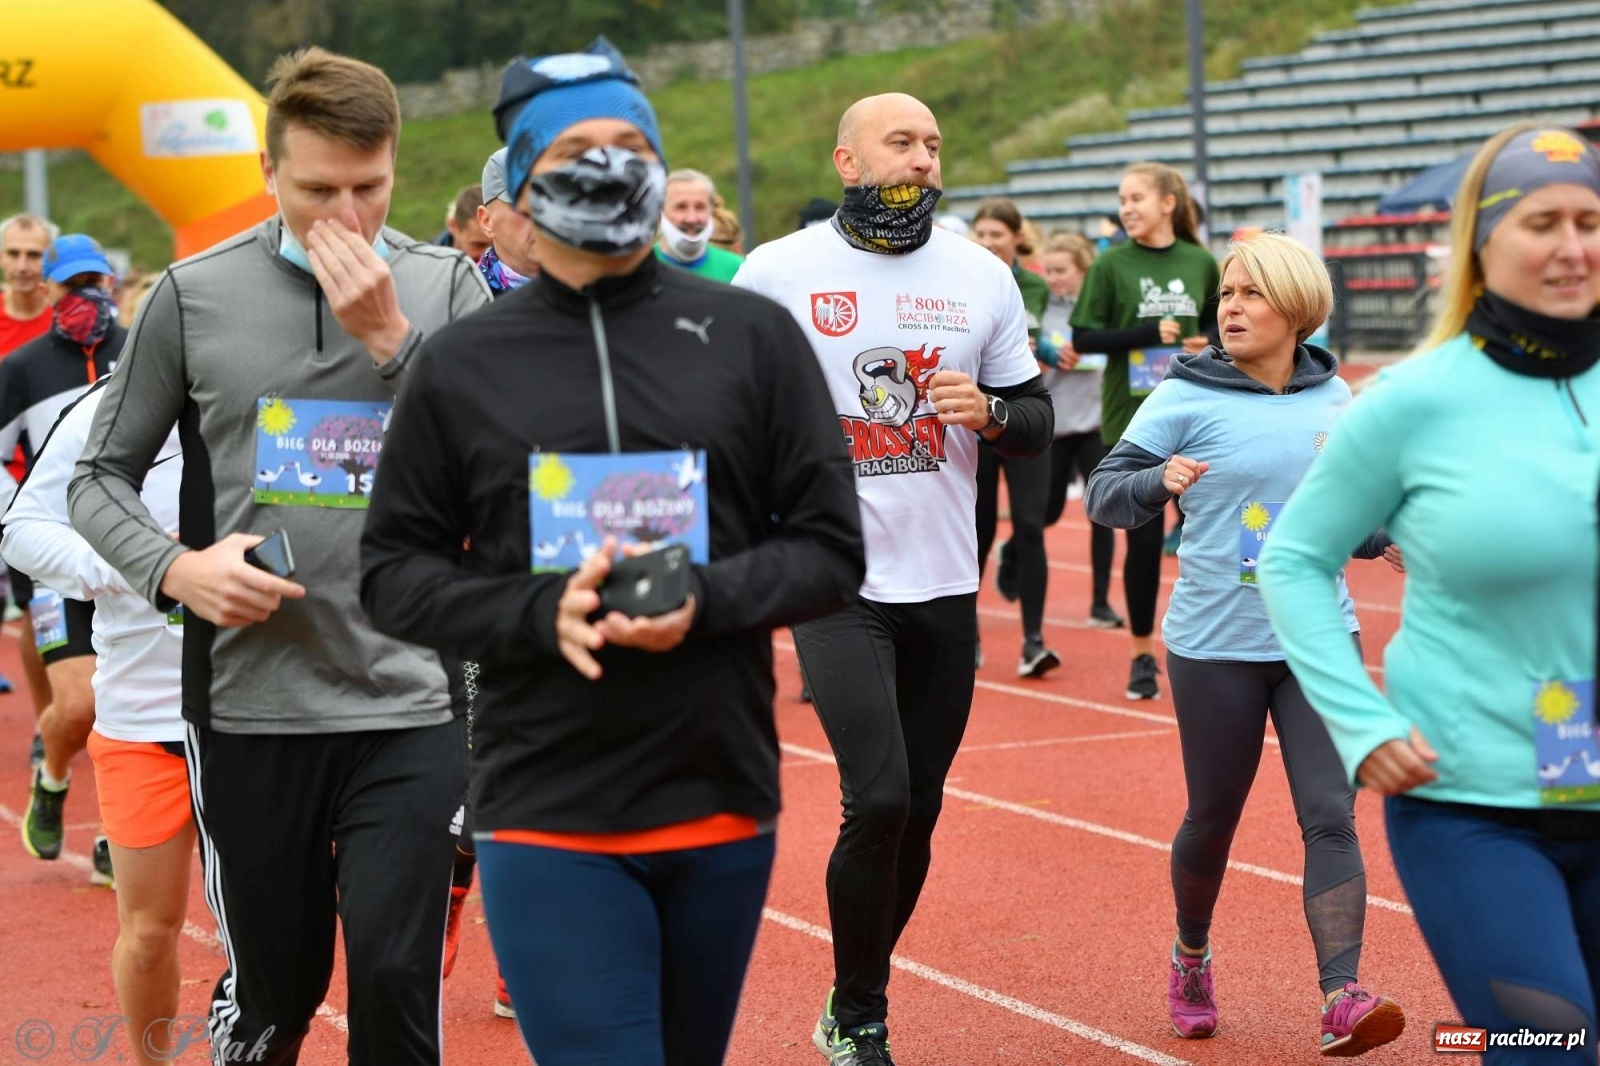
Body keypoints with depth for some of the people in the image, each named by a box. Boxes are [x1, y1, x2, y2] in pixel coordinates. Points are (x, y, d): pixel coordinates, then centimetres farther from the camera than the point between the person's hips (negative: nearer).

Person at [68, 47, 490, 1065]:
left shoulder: (448, 288, 3)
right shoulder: (195, 294, 2)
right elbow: (101, 474, 9)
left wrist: (392, 339, -13)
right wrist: (173, 566, -10)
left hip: (410, 703, 0)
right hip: (248, 705, 1)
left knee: (395, 976, -8)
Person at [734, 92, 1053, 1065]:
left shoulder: (983, 277, 5)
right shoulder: (780, 272, -3)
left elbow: (1037, 425, 11)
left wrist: (989, 410, -10)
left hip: (946, 586, 4)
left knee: (917, 815, 8)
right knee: (878, 801, -16)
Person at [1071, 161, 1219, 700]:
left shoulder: (1200, 263, 3)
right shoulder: (1111, 265, -3)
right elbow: (1084, 337, -6)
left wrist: (1209, 343, -6)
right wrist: (1151, 333, -17)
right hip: (1133, 419, -2)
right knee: (1144, 537, 2)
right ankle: (1143, 655, 15)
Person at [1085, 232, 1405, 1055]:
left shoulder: (1334, 399, 5)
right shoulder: (1187, 396, -6)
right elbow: (1103, 493, -7)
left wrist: (1388, 535, -4)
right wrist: (1159, 480, -27)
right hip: (1216, 645, -2)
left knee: (1330, 816, -9)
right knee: (1213, 818, 11)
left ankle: (1340, 1000, -11)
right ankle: (1191, 954, 38)